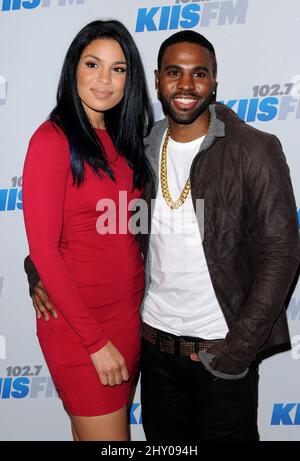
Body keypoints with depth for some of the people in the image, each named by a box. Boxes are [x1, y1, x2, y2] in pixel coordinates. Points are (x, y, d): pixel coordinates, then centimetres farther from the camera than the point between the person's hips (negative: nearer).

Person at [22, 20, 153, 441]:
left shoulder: (119, 138, 8)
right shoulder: (53, 139, -13)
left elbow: (126, 229, 11)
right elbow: (44, 250, -16)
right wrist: (96, 341, -15)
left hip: (130, 312, 6)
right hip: (78, 323, -6)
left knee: (89, 430, 19)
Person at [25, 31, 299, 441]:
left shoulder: (255, 151, -11)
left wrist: (240, 347, -15)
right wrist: (41, 267, -6)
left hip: (222, 349, -4)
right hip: (155, 345, 4)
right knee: (163, 439, 20)